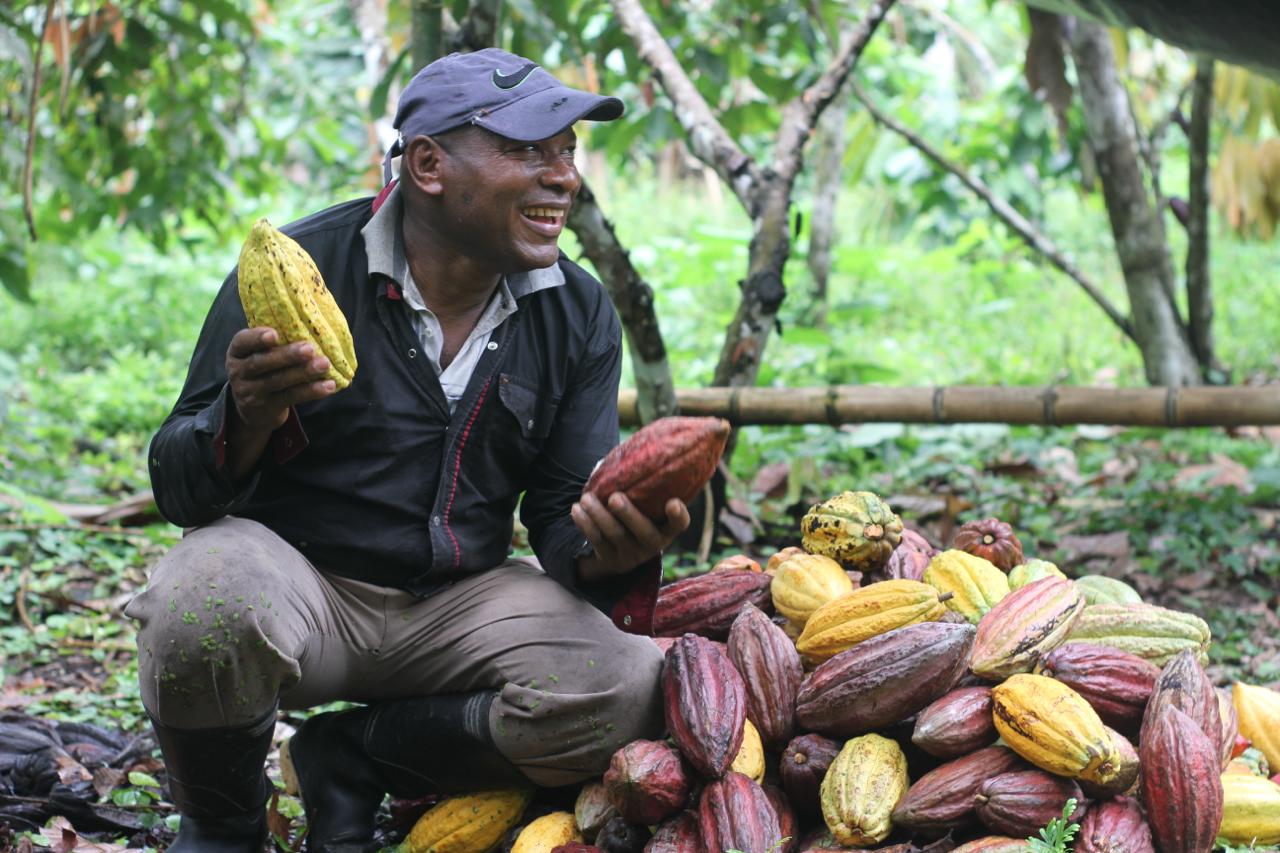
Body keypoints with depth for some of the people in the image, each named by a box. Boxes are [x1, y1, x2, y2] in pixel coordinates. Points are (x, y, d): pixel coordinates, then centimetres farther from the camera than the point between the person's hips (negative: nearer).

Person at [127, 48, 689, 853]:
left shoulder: (581, 315, 1)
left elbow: (563, 516, 1)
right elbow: (179, 490, -11)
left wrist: (608, 550, -24)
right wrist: (247, 419, -34)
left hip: (456, 602, 4)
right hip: (293, 572, -3)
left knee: (629, 689, -23)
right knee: (207, 605, -37)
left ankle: (356, 753, 0)